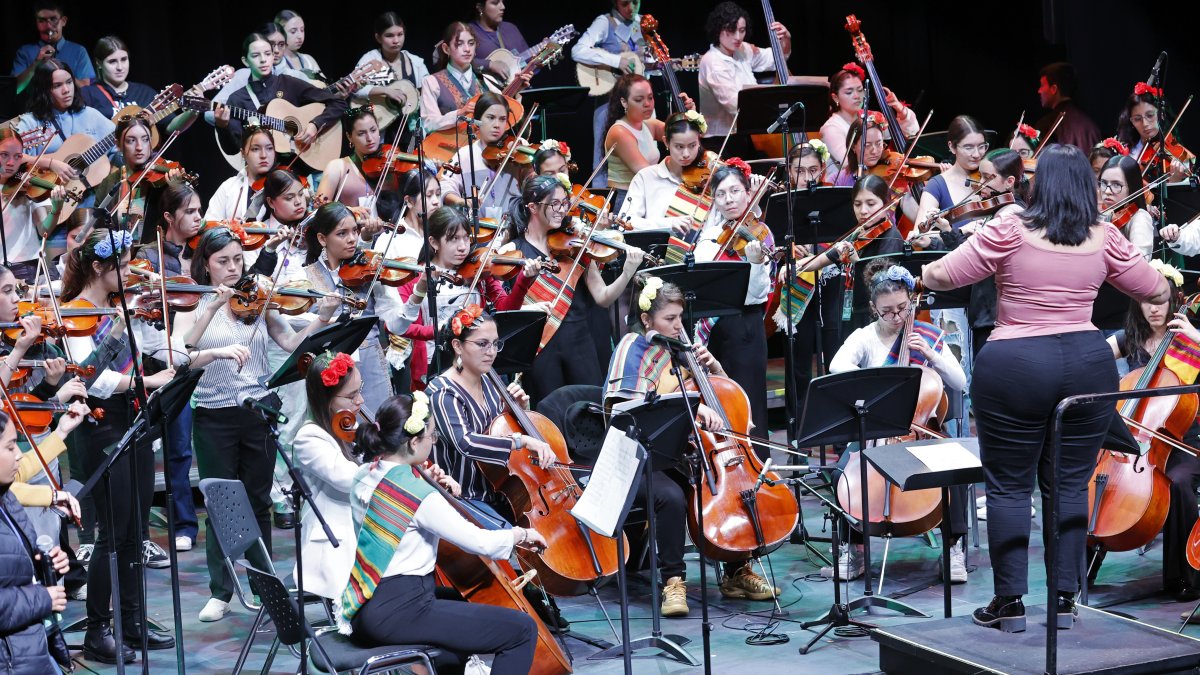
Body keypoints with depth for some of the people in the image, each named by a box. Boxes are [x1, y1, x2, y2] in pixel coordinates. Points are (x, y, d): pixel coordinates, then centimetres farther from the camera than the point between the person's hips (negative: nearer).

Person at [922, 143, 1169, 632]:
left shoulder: (1009, 232, -8)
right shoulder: (1104, 239, 2)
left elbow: (941, 277, -9)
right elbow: (1157, 291, 11)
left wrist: (926, 273, 14)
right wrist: (1162, 278, 34)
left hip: (1014, 370, -3)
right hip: (1088, 366, 3)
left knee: (1009, 486, 6)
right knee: (1070, 485, 10)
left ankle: (1010, 602, 7)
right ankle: (1064, 600, 11)